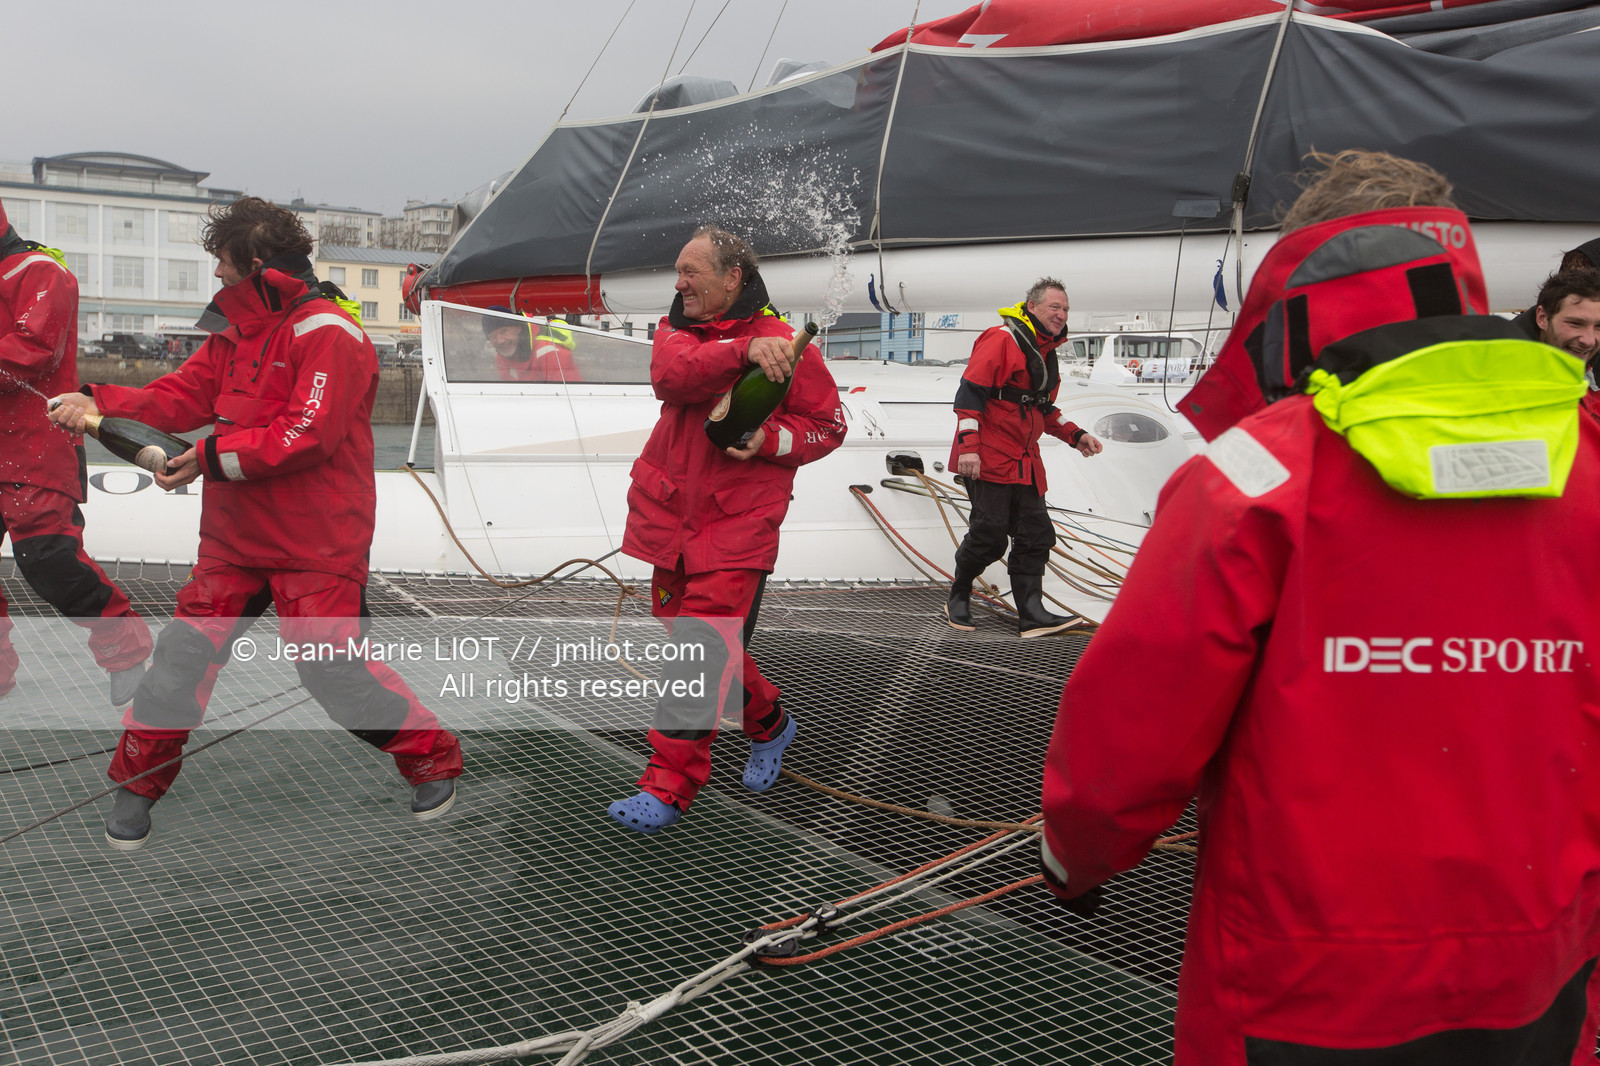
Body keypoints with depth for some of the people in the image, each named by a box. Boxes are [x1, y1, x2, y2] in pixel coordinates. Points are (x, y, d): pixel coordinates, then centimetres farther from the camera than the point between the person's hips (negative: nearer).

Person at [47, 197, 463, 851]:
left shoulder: (326, 333, -14)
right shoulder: (236, 330, 13)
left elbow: (307, 436, -22)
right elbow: (181, 397, 9)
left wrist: (211, 457, -19)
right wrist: (99, 402, -5)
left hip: (315, 546, -7)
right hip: (234, 535, 7)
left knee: (333, 669, -7)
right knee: (184, 653, 4)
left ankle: (433, 761, 13)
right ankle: (138, 784, 22)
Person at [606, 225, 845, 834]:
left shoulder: (785, 344, -3)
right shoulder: (676, 328, 9)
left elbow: (827, 424, 3)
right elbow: (671, 374, -15)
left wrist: (771, 439, -15)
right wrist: (743, 350, -29)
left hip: (738, 524, -6)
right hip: (671, 515, 6)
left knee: (703, 651, -12)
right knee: (693, 642, 15)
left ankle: (668, 788, -6)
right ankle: (768, 723, 38)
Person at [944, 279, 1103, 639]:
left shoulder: (1047, 353, 18)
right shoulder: (1002, 339, -10)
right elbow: (969, 393, -17)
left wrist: (1075, 435, 14)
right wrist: (968, 446, -24)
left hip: (1025, 461, 9)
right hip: (988, 459, -9)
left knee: (1036, 535, 3)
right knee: (989, 534, -8)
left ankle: (1031, 614, 6)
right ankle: (958, 598, 14)